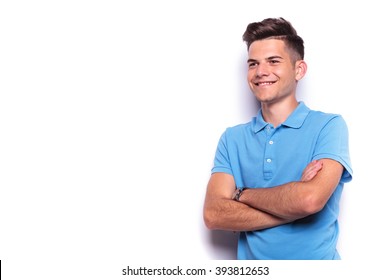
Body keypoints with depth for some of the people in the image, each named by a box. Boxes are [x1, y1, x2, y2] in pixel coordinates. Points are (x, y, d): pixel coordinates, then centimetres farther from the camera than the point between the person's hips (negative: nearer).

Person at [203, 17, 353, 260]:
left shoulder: (329, 126, -4)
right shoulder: (232, 138, 5)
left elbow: (310, 199, -18)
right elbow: (213, 215, -6)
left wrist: (242, 193, -6)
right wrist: (293, 206, -14)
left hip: (315, 263, -1)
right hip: (252, 263, 2)